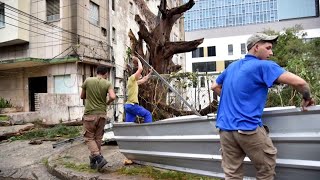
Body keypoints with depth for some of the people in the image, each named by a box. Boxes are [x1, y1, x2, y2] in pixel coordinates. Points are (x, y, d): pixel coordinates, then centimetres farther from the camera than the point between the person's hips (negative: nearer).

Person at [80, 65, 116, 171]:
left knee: (89, 138, 7)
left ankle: (99, 158, -9)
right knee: (98, 138, 13)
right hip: (102, 114, 2)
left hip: (90, 114, -2)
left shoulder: (88, 81, -1)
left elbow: (82, 96, 9)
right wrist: (107, 103, 3)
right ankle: (93, 162, 22)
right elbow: (113, 97, -17)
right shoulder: (107, 84, -2)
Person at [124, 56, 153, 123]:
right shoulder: (131, 78, -5)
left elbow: (144, 79, 36)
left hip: (128, 105, 9)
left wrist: (150, 73, 35)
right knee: (148, 114, -4)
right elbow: (140, 68, -14)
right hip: (132, 104, -9)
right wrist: (138, 60, 1)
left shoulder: (135, 82, 22)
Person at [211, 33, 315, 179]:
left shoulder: (232, 66, 14)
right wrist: (307, 98, 6)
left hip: (225, 128, 6)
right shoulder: (263, 66, -6)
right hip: (248, 128, -6)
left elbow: (215, 87, 26)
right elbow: (298, 82, -13)